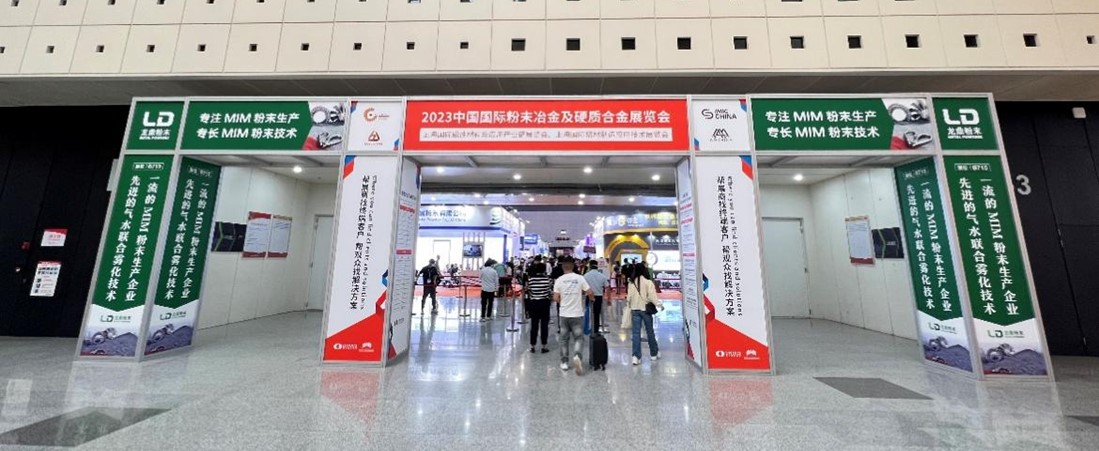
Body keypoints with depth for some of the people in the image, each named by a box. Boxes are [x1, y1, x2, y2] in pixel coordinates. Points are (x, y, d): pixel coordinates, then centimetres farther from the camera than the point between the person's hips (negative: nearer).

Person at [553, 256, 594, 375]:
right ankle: (577, 355, -15)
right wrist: (592, 298, 17)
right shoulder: (580, 278, -6)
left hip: (564, 314, 1)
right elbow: (590, 293, -5)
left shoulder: (559, 280, -5)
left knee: (564, 338, 14)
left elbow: (556, 299, -6)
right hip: (577, 314, -1)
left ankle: (564, 362, 20)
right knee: (578, 337, 9)